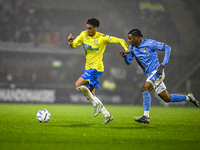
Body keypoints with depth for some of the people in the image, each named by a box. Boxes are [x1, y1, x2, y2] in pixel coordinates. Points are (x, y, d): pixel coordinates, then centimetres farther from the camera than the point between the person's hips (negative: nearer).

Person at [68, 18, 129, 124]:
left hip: (97, 68, -7)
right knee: (91, 95, 6)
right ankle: (107, 115, 13)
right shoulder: (83, 35, 3)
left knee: (78, 85, -20)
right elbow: (73, 46, -4)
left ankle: (97, 104, -8)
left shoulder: (102, 38, -12)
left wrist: (128, 51, -20)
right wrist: (71, 41, -26)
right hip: (88, 68, 7)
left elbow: (120, 41, -7)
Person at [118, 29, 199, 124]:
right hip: (150, 75, 8)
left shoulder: (149, 43, -12)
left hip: (156, 71, -8)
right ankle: (188, 98, 28)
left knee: (145, 89, -27)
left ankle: (146, 116, -29)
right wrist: (125, 56, -16)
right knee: (167, 99, 8)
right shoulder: (132, 47, 8)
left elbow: (167, 48, -9)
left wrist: (164, 64, -17)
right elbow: (128, 62, 7)